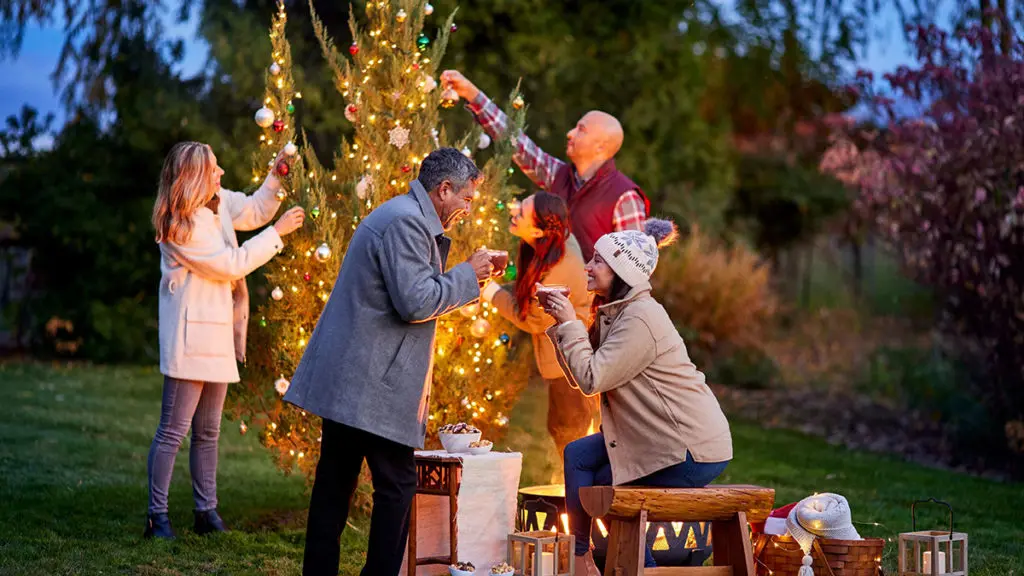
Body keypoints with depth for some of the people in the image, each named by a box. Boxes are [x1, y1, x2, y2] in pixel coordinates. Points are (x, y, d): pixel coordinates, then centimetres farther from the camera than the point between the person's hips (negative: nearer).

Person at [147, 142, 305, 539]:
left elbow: (256, 210, 28)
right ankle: (157, 516, 0)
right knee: (173, 429, -5)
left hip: (217, 334, 9)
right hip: (191, 336, -9)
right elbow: (231, 265, -14)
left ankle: (206, 511, 19)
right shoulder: (180, 224, -17)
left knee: (208, 431, 13)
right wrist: (277, 233, -10)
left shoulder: (219, 204, 9)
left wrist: (275, 176, 12)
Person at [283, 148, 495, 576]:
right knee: (397, 486, -4)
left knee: (335, 484, 13)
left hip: (345, 379, 11)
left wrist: (466, 281, 15)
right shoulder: (406, 223, -15)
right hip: (374, 385, -11)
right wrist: (467, 275, -9)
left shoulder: (404, 218, 19)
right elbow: (415, 302, -21)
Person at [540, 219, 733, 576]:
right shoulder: (612, 312, 11)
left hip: (695, 451, -10)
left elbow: (591, 379, -24)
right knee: (578, 455, 6)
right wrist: (560, 322, 3)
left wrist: (570, 324, -14)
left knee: (601, 486, -1)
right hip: (665, 436, 10)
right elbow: (579, 377, 10)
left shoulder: (641, 319, -20)